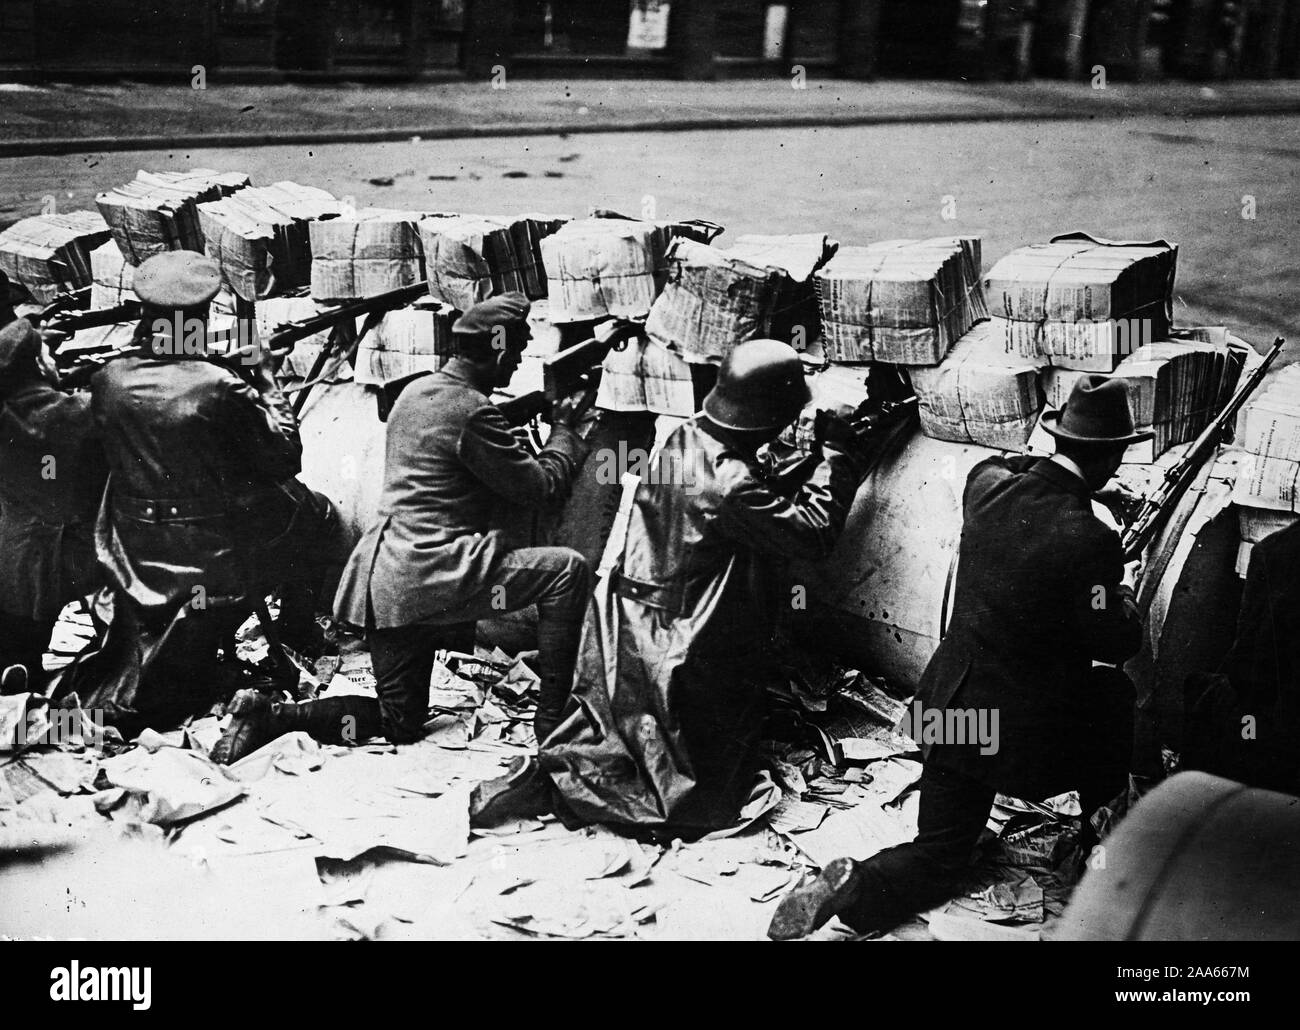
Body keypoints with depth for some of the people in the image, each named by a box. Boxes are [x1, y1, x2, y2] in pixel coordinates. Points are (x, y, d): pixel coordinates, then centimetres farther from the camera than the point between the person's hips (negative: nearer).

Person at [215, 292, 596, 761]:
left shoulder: (415, 391, 15)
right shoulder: (471, 411, -13)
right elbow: (542, 486, -8)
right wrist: (566, 430, 8)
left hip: (385, 579, 9)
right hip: (431, 574, -9)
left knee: (400, 724, 16)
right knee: (567, 569, -7)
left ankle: (268, 716, 4)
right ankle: (552, 722, -5)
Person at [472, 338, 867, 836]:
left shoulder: (686, 437, 2)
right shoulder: (730, 483, -25)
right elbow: (813, 532, -22)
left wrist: (816, 458, 14)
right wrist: (835, 451, -11)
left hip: (629, 628, 9)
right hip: (681, 659, -9)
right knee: (699, 800, 0)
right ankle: (559, 781, -11)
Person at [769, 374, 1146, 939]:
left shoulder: (987, 480, -6)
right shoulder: (1088, 540, -23)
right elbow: (1118, 643, -13)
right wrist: (1125, 589, 7)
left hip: (950, 699, 5)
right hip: (1022, 728, -5)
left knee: (936, 860, 19)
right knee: (1116, 695, 28)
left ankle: (849, 885, -10)